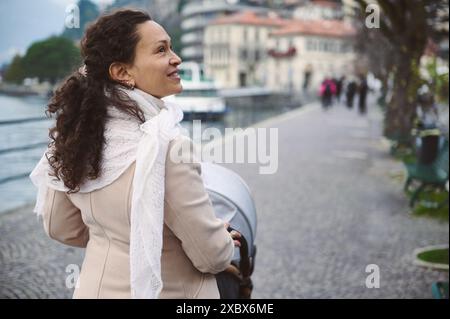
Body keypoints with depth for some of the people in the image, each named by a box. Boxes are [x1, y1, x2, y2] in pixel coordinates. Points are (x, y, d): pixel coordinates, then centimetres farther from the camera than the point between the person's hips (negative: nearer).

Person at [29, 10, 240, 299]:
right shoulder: (165, 145, -29)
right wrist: (226, 242, 0)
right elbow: (211, 256, -21)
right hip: (167, 291, -5)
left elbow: (61, 228, 4)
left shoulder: (77, 132, -9)